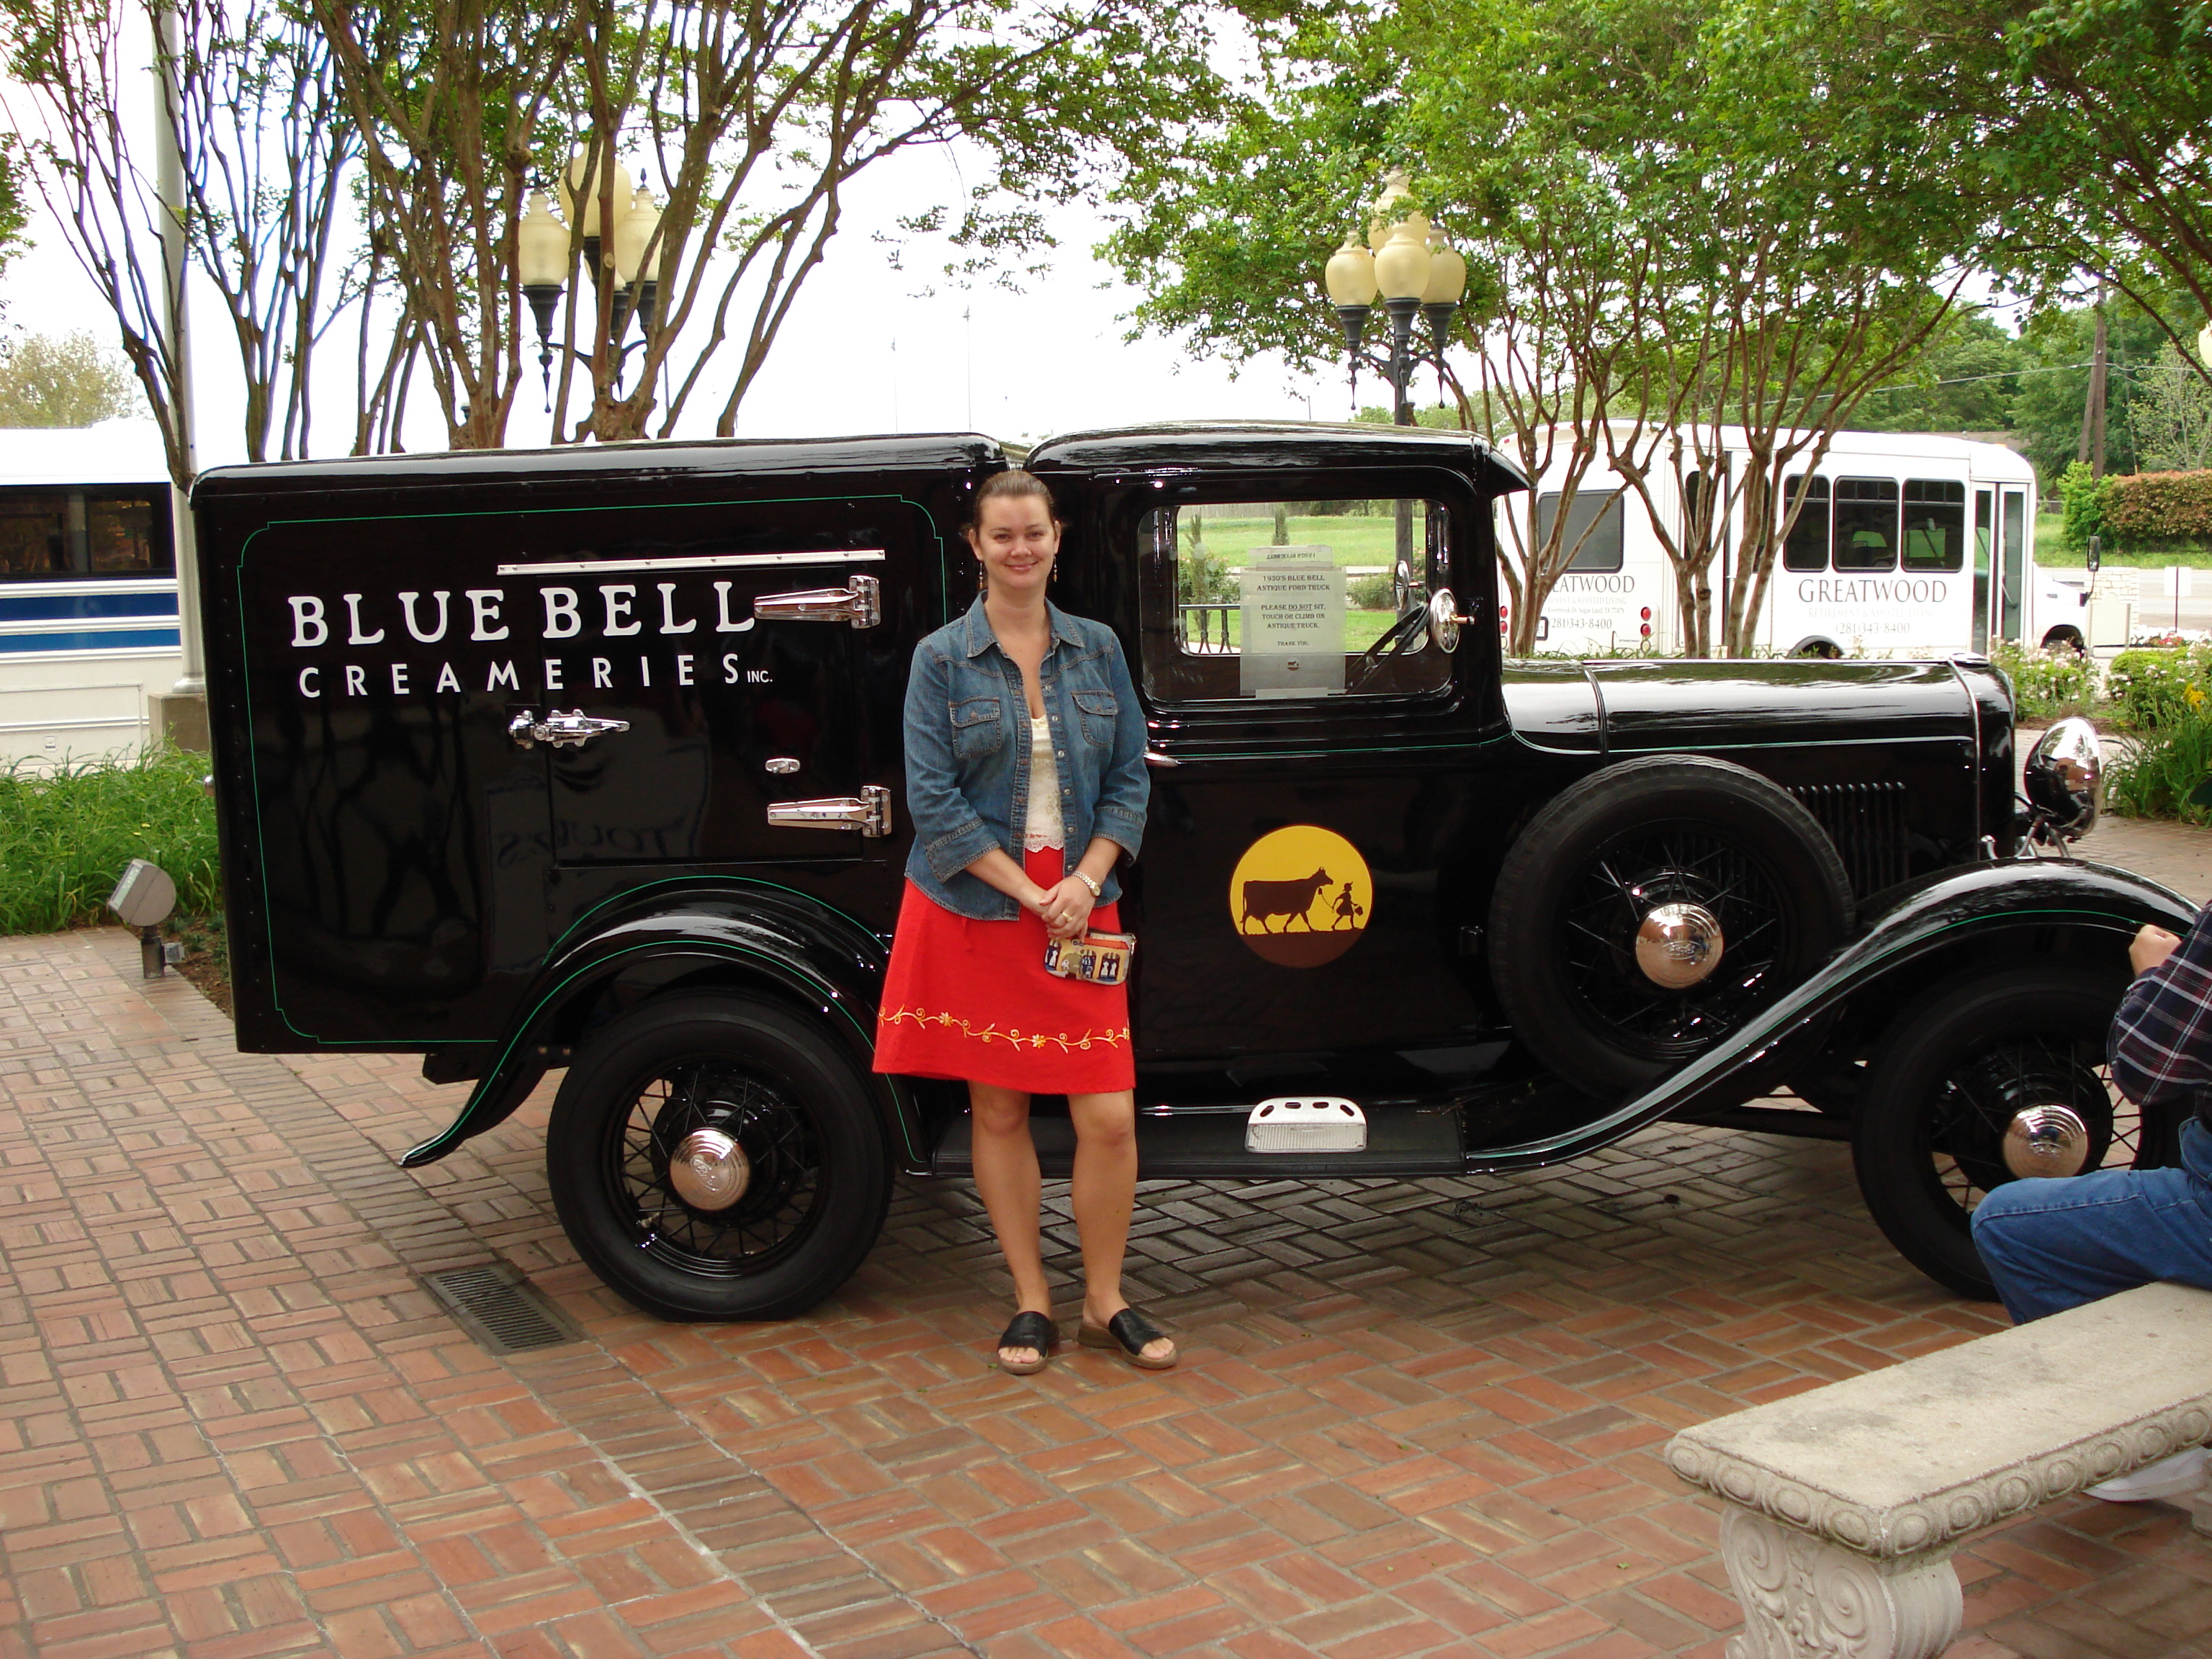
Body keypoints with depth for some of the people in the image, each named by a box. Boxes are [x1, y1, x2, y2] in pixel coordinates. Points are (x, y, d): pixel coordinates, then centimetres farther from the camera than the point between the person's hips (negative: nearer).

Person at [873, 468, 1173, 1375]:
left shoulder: (1097, 649, 8)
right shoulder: (941, 657, -1)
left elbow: (1129, 779, 8)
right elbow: (933, 798, -6)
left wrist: (1086, 881, -7)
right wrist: (1026, 892, -12)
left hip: (1079, 907, 2)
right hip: (970, 913, -2)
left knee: (1110, 1115, -3)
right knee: (997, 1110, 6)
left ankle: (1105, 1302, 15)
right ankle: (1030, 1301, 21)